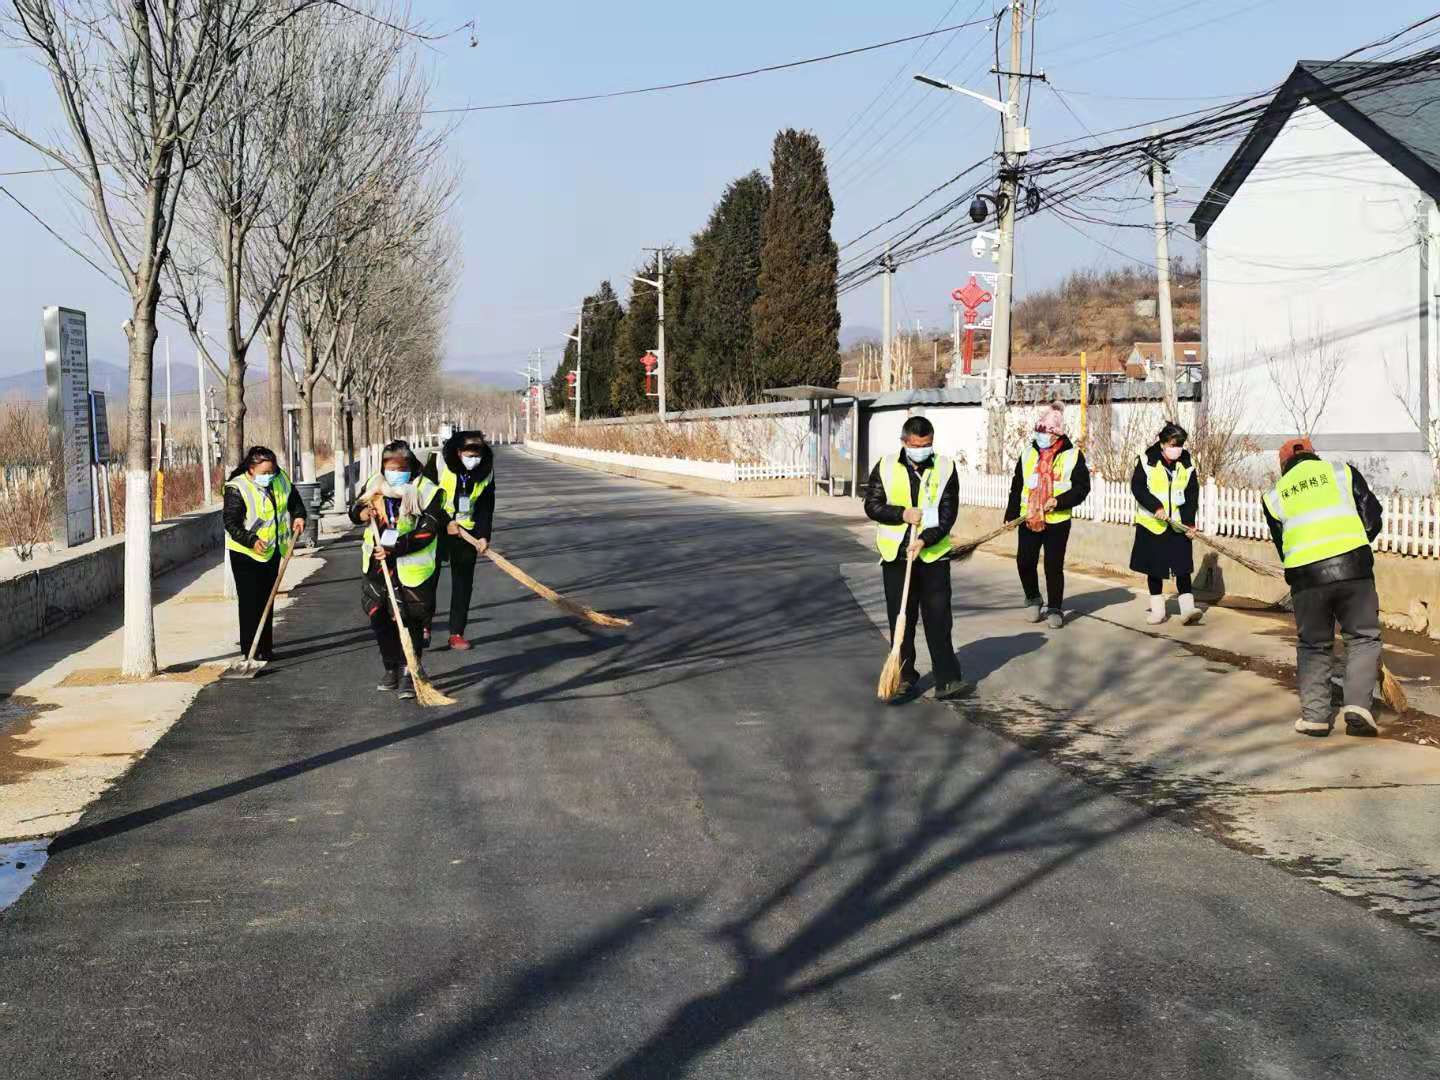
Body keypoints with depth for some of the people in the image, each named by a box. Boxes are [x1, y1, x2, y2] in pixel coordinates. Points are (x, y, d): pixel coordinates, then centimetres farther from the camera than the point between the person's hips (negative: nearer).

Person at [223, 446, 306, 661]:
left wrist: (299, 515, -1)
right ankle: (250, 649, 1)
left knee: (267, 599, 12)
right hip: (245, 553, -6)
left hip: (272, 551, 6)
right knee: (250, 601, -6)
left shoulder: (281, 479, -1)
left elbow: (294, 499, 18)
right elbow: (230, 522, -22)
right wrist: (251, 540, -33)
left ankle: (265, 647, 20)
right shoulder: (237, 488, -20)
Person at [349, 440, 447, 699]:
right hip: (376, 566, 5)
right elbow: (355, 510, 15)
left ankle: (412, 673, 7)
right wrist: (362, 513, -10)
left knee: (409, 622, -3)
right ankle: (392, 668, 29)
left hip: (410, 568, -5)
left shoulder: (426, 491, -13)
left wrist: (395, 548, -25)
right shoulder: (375, 485, 3)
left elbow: (427, 531, -18)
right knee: (379, 619, 12)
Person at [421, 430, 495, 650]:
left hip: (467, 532, 2)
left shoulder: (486, 470, -6)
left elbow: (486, 506, -1)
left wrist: (483, 535, -12)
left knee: (463, 584, 2)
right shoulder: (438, 463, -17)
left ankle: (457, 632, 8)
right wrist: (446, 523, -17)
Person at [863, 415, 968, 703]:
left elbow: (948, 513, -5)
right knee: (900, 620, 7)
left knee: (938, 619, -3)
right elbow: (872, 505, 3)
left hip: (933, 554, -1)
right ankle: (905, 678, 16)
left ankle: (947, 680, -2)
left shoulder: (945, 468, -1)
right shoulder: (886, 467, 2)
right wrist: (902, 514, -13)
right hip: (895, 554, 1)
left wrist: (925, 539, -18)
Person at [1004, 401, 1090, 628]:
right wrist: (1011, 514, 6)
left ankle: (1054, 608, 14)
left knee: (1054, 567, 0)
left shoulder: (1072, 455, -5)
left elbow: (1082, 487, -5)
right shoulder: (1028, 453, 6)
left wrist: (1059, 501, -18)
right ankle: (1033, 599, 25)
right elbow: (1017, 486, 10)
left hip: (1057, 521, -3)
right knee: (1024, 562, 1)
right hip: (1029, 520, 3)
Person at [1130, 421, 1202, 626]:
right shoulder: (1148, 460, -7)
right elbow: (1137, 486, -8)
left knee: (1183, 566, -5)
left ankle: (1187, 609, -6)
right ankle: (1157, 610, 16)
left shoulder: (1187, 463, 1)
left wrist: (1190, 522, -8)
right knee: (1154, 568, 6)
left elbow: (1192, 494, 2)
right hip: (1152, 522, -1)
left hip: (1178, 524, 1)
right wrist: (1155, 506, -20)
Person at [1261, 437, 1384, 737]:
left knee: (1313, 645, 15)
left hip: (1305, 576, 2)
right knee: (1363, 637, 12)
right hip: (1352, 566, -1)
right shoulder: (1343, 473, 13)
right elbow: (1373, 518, 12)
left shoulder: (1275, 495, 17)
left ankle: (1314, 715, 12)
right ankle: (1357, 705, -2)